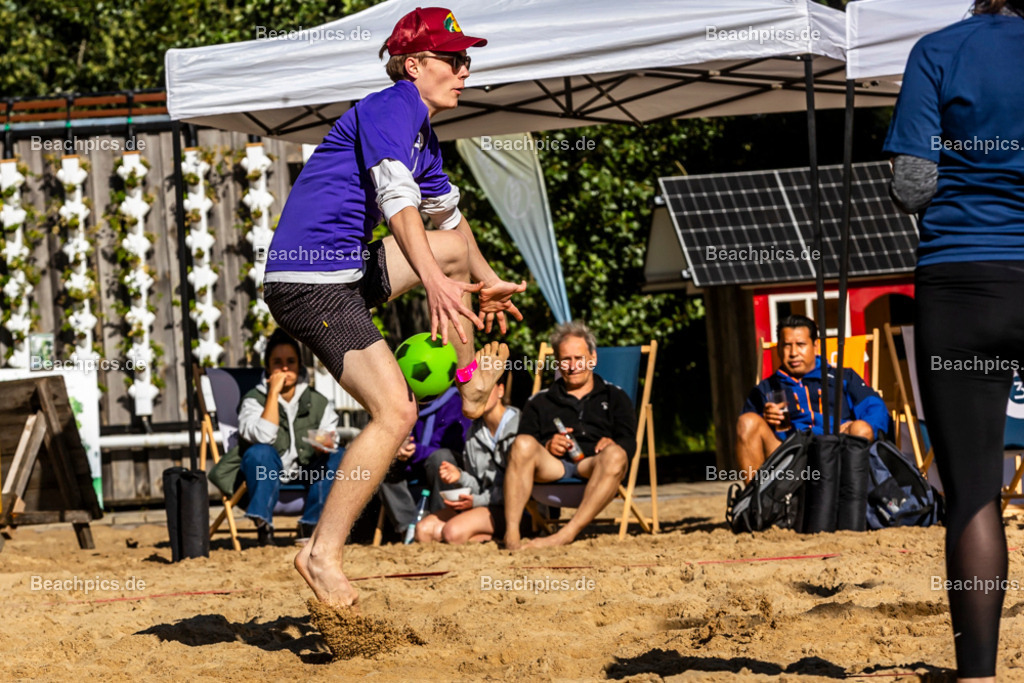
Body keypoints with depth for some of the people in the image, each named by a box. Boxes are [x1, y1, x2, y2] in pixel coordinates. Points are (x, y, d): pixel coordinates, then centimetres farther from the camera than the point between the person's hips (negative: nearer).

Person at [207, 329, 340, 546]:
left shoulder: (319, 404, 3)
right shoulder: (254, 400, -5)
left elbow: (330, 445, -1)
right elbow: (264, 436, -24)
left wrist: (325, 444, -26)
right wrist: (273, 392, -21)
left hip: (304, 477, 3)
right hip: (266, 477, -3)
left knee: (338, 457, -24)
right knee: (260, 453, -34)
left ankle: (310, 527, -19)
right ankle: (263, 525, -28)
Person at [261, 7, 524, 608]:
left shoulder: (424, 136, 17)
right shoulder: (391, 108, -13)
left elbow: (447, 213, 35)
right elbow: (397, 199, -28)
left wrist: (487, 282, 48)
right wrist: (434, 281, -40)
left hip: (347, 272, 10)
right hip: (310, 281, -10)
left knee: (457, 244, 26)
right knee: (396, 411, -18)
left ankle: (469, 382, 40)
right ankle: (323, 553, -16)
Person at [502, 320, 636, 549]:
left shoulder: (614, 397, 28)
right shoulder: (540, 402, 30)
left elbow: (628, 443, 12)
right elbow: (522, 448, 16)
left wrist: (611, 443, -12)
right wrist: (547, 446, -6)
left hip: (592, 464, -1)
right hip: (550, 467, 1)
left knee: (615, 454, -36)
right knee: (523, 444, -32)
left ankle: (567, 533, -46)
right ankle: (511, 533, -42)